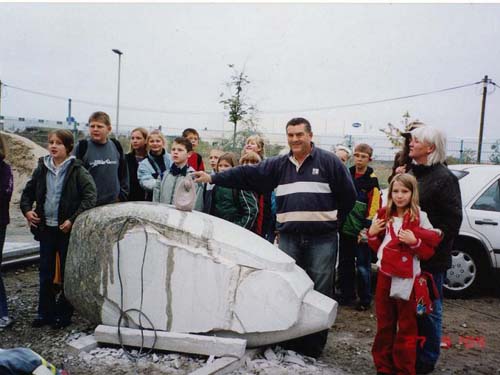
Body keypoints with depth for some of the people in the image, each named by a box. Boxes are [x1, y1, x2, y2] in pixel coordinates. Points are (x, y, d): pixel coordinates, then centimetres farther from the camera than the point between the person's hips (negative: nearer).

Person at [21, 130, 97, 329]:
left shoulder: (77, 170, -8)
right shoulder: (42, 168, 6)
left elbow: (90, 196, -15)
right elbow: (28, 192, 17)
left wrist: (73, 219, -19)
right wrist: (27, 209, 0)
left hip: (67, 229, -4)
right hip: (46, 228, 5)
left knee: (67, 272, 6)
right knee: (45, 272, 12)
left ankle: (64, 313, 19)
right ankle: (45, 312, 24)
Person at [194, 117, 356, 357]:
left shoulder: (328, 162, -1)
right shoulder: (278, 165, 9)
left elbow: (348, 194, 3)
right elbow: (247, 174, 3)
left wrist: (333, 220, 4)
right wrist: (212, 178, -4)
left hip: (322, 239, -3)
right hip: (289, 238, 4)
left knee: (320, 292, 2)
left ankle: (314, 345, 15)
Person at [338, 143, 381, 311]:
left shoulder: (371, 180, -7)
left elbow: (374, 207, -10)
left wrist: (366, 228, -16)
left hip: (361, 231, -5)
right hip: (346, 228, 5)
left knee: (362, 267, 2)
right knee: (345, 264, 14)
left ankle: (365, 300, 16)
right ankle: (347, 295, 28)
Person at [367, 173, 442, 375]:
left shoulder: (419, 218, -7)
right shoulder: (383, 215, 6)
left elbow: (428, 252, -6)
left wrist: (415, 242, -23)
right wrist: (372, 234, -3)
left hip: (407, 279, -4)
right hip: (385, 275, 4)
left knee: (406, 327, 7)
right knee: (384, 324, 14)